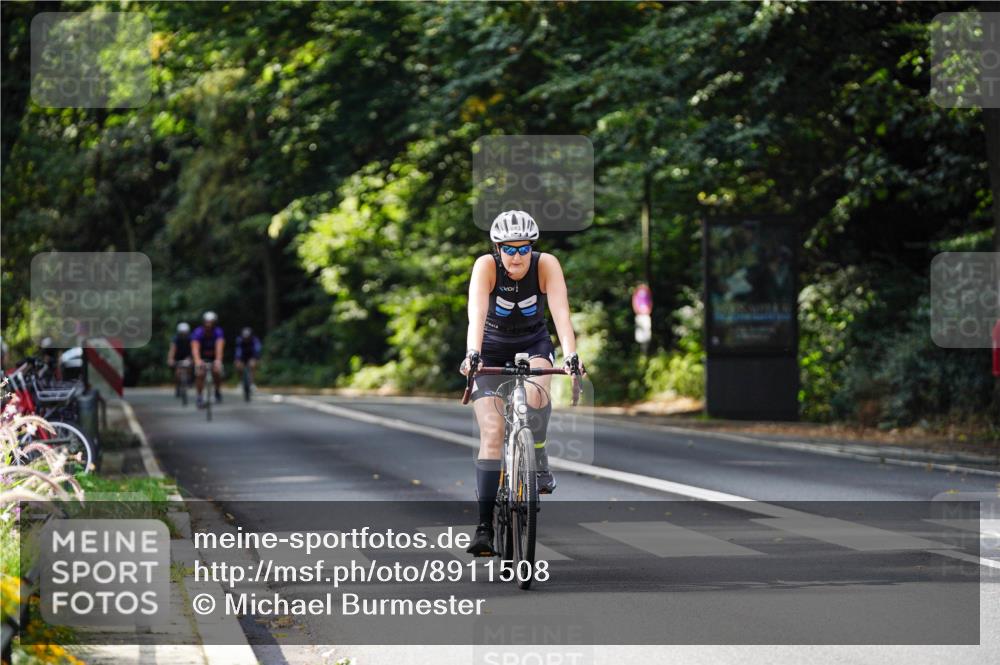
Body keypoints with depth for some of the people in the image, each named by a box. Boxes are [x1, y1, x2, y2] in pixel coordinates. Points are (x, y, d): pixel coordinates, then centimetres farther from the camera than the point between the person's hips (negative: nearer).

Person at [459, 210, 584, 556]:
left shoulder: (546, 265, -21)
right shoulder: (486, 266, -23)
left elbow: (561, 312, -31)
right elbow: (477, 313, -37)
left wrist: (570, 354, -47)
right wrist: (472, 354, -53)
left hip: (533, 344, 1)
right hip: (492, 348, 0)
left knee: (535, 393, -34)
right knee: (491, 433, -14)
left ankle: (539, 461, -6)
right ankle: (485, 526, -13)